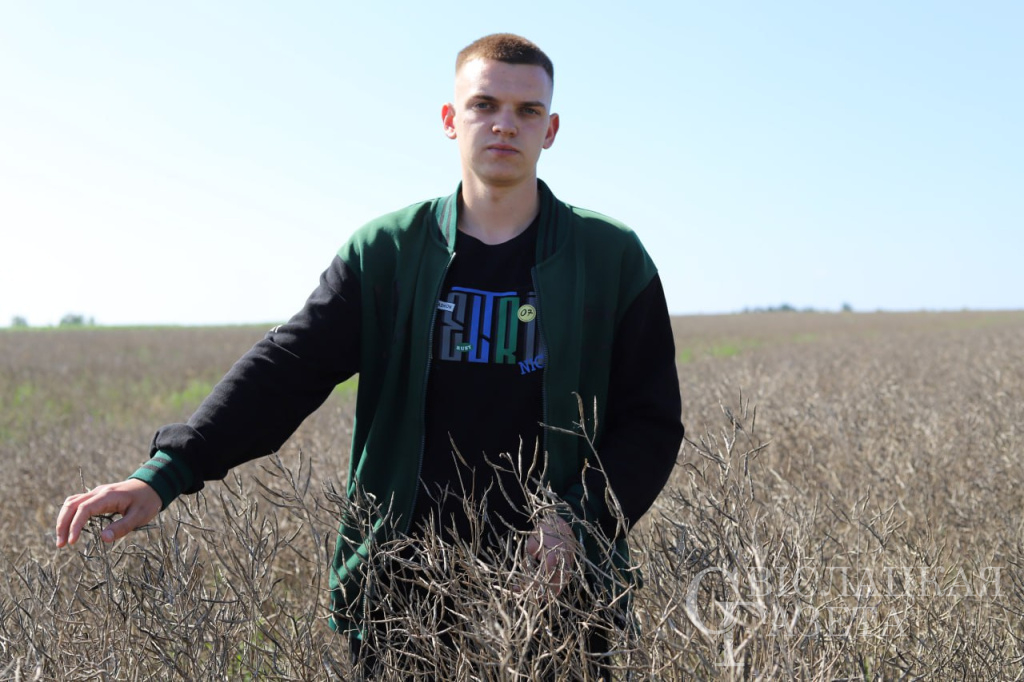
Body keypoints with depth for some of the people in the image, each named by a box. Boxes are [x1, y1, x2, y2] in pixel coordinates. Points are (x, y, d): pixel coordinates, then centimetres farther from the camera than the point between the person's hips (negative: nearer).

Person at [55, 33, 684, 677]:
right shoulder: (386, 251, 4)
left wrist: (580, 520, -14)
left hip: (553, 583, -1)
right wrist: (166, 472, -17)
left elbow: (650, 419, 3)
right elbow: (287, 367, -4)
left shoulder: (613, 259, 2)